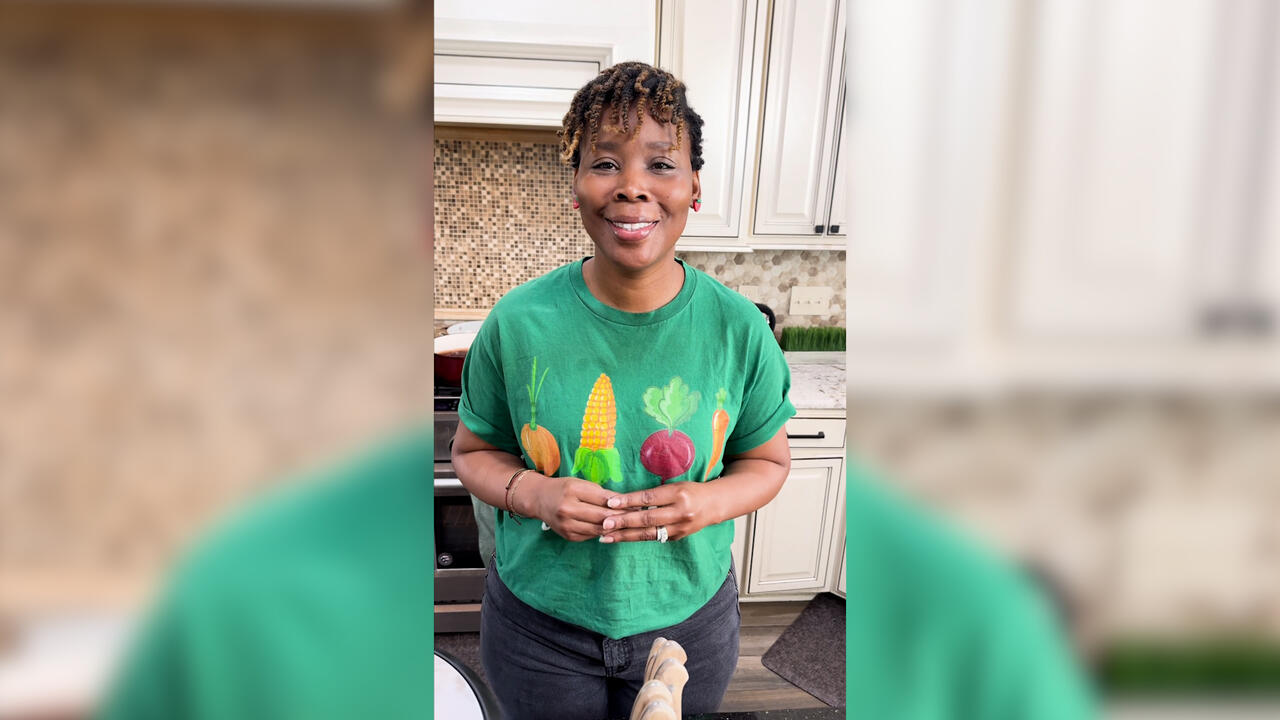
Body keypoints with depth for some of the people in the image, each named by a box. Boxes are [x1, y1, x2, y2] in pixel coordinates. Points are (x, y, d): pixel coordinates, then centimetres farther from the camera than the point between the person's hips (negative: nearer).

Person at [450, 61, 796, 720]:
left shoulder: (738, 327, -13)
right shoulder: (518, 323, -15)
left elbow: (767, 459, 1)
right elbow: (472, 451, -1)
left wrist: (709, 502, -20)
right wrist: (532, 494, -21)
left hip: (689, 616, 1)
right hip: (539, 622, 0)